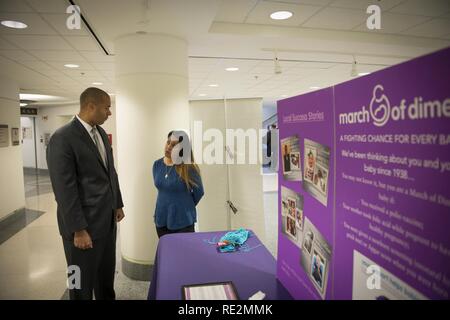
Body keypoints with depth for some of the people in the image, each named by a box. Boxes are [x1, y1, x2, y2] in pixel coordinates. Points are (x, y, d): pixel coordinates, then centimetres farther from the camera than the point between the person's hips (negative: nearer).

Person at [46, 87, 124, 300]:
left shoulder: (101, 133, 8)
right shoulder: (62, 138, -18)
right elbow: (64, 189, -20)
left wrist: (117, 204, 16)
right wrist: (79, 230, -18)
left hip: (107, 219, 7)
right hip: (84, 223, -7)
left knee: (107, 273, 22)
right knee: (82, 281, 12)